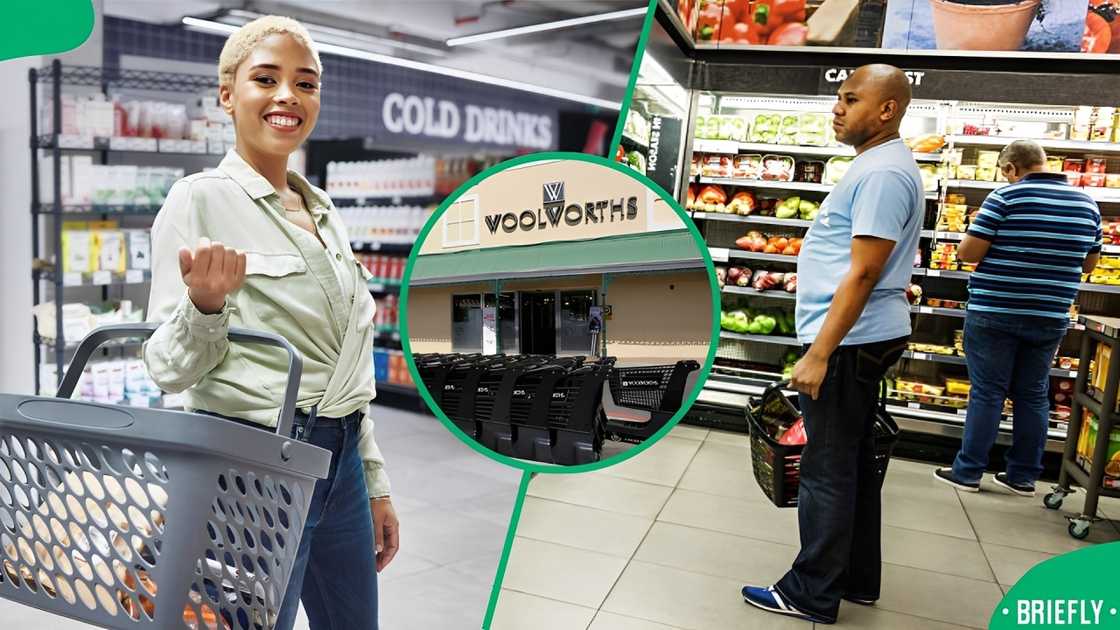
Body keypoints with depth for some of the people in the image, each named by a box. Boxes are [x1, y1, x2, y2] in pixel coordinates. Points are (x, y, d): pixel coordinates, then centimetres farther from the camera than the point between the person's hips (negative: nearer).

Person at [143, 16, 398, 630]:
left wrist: (376, 485, 15)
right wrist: (205, 304, -30)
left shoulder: (323, 212, 11)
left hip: (340, 462, 7)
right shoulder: (200, 199, -9)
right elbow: (170, 368, -10)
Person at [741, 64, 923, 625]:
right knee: (853, 461, 16)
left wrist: (819, 354, -22)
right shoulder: (877, 165, 17)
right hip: (864, 339, 11)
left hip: (850, 340, -11)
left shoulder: (882, 172, -17)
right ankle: (857, 578, 28)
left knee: (827, 469, -2)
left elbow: (863, 273, -23)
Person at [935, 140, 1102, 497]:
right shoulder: (1087, 203, 6)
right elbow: (1089, 263, 15)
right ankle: (1024, 476, 21)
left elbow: (967, 253, -12)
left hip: (994, 313, -4)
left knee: (987, 394, 3)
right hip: (1050, 317, 5)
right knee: (1034, 395, 13)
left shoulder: (1006, 197, -12)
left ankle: (968, 472, 10)